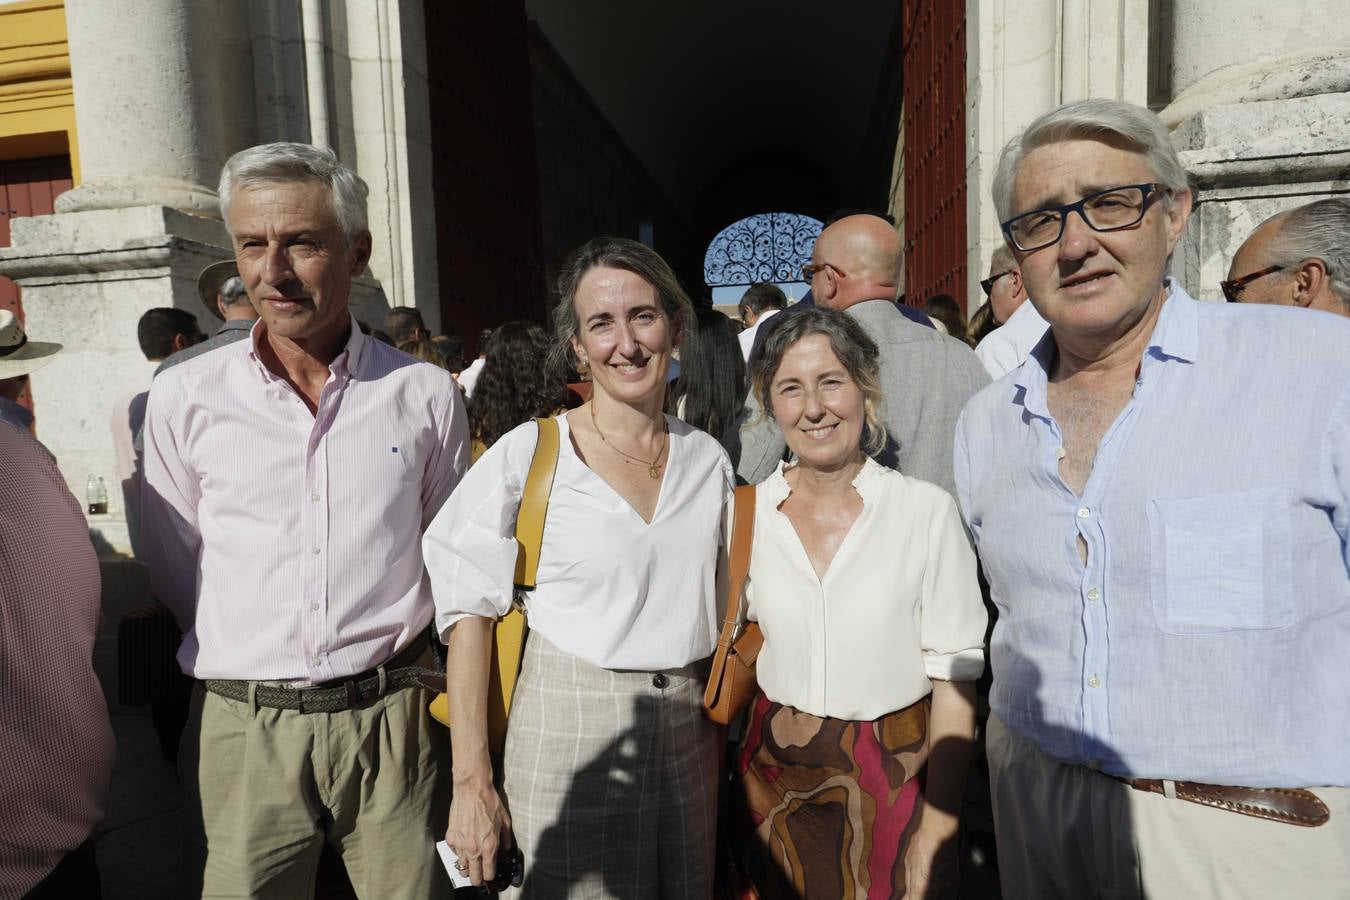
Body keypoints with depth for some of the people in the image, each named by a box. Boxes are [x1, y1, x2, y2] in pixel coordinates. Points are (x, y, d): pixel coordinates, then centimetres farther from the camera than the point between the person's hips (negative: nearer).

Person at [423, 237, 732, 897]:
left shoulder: (708, 460, 2)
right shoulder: (528, 455, -11)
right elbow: (469, 612, -10)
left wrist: (724, 738, 9)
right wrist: (471, 782, -11)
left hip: (689, 735, 4)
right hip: (568, 728, -4)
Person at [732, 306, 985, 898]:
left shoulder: (927, 511, -13)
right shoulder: (751, 511, -4)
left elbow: (953, 677, -10)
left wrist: (938, 827, -12)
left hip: (893, 777, -2)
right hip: (774, 772, 3)